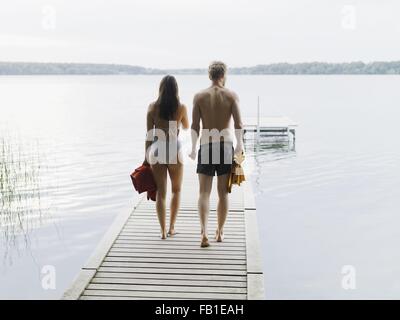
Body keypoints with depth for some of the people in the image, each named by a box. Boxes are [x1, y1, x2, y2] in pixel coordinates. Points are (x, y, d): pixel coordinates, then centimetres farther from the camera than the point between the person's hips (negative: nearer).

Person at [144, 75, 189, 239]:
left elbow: (149, 134, -1)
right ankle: (171, 227, 19)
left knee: (160, 192, 6)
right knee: (176, 190, 19)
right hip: (173, 150, -1)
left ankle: (163, 230, 3)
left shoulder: (153, 107, -2)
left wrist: (147, 156, 6)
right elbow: (186, 127, 14)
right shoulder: (181, 107, -5)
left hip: (156, 150, 1)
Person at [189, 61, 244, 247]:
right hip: (226, 146, 0)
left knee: (204, 192, 2)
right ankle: (220, 232, 20)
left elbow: (195, 126, -1)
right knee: (223, 192, 11)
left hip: (206, 146, 0)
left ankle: (204, 232, -14)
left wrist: (193, 148, 11)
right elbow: (238, 124, -7)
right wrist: (239, 145, 5)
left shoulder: (199, 96, 1)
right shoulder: (231, 95, 0)